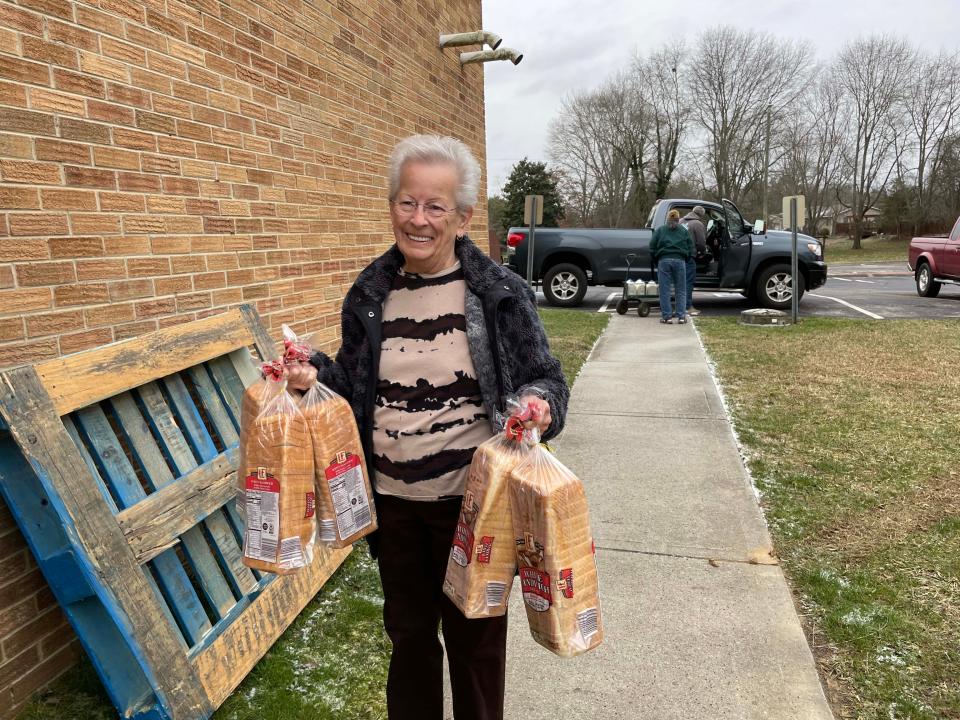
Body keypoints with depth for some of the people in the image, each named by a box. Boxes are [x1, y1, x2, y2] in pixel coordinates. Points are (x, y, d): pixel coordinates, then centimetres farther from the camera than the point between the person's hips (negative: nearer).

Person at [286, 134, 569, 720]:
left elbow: (545, 378, -5)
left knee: (474, 638, 17)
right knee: (409, 630, 24)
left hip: (472, 502, -3)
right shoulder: (369, 295, 0)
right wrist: (316, 375, -11)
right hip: (393, 503, 4)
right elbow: (354, 384, 10)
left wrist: (539, 404, -27)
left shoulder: (501, 293, -10)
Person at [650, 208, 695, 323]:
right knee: (681, 290, 7)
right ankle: (681, 316, 3)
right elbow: (690, 248, 9)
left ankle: (666, 316, 0)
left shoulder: (660, 230, 11)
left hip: (664, 261, -1)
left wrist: (657, 262, 15)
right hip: (679, 261, 1)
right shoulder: (684, 231, 13)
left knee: (665, 291, 2)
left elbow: (652, 248, 6)